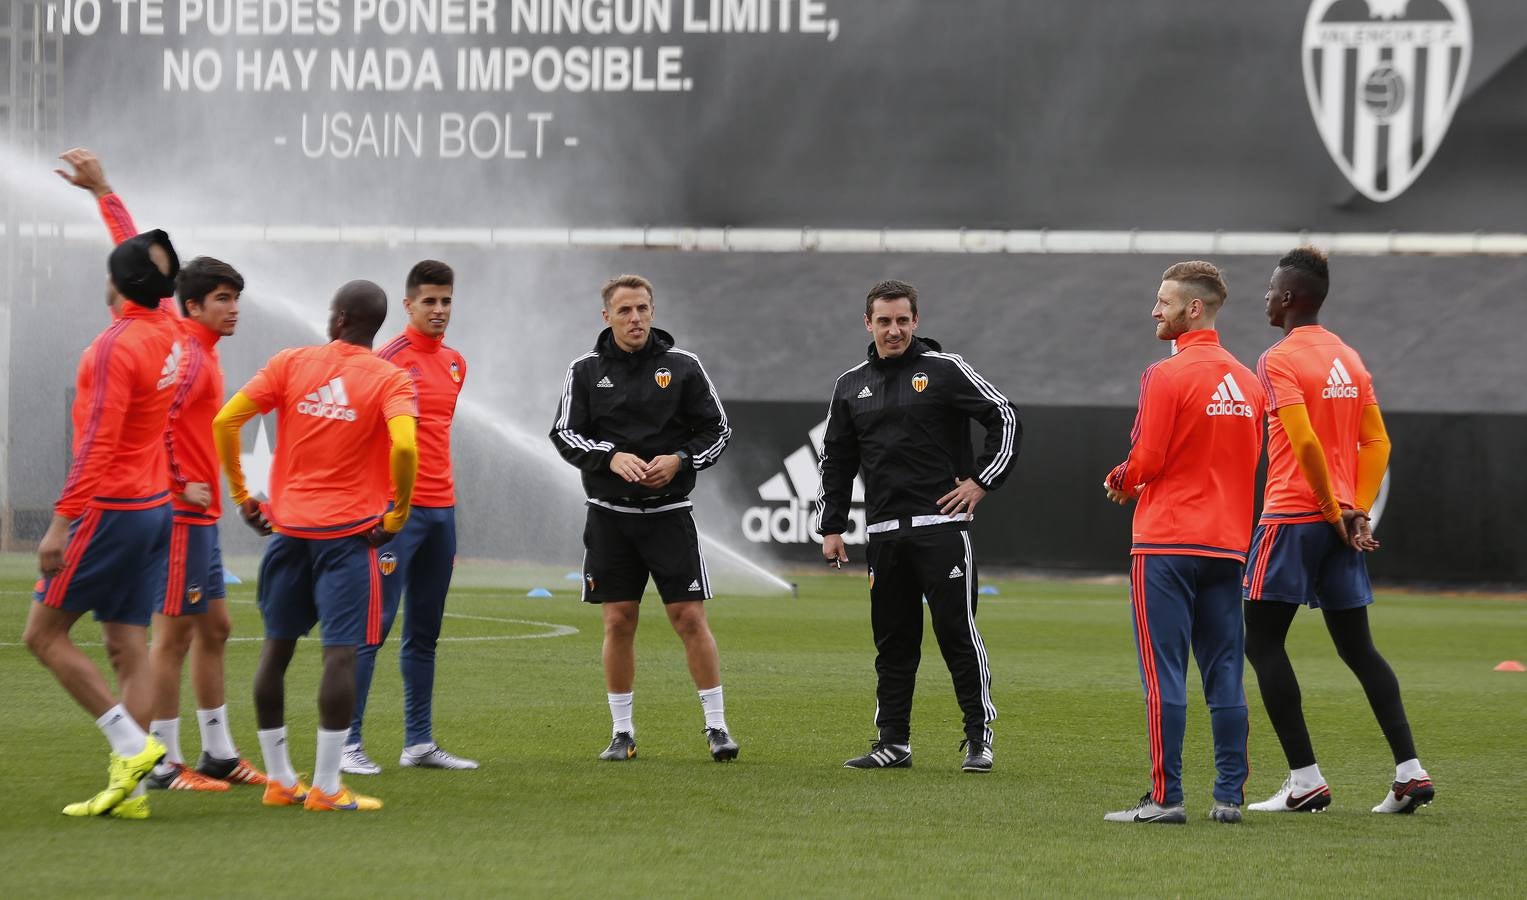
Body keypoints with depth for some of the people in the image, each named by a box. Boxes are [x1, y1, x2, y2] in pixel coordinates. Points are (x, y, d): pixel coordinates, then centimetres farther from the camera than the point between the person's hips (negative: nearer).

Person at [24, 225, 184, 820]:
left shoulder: (116, 346, -19)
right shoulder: (167, 333, 5)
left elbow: (97, 444, -23)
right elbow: (145, 262, 27)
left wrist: (61, 522, -23)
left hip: (110, 509, -9)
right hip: (156, 504, 9)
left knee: (43, 634, 0)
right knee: (127, 644, 6)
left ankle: (133, 745, -8)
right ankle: (129, 786, 2)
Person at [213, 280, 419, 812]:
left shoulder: (290, 364, 4)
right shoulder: (390, 380, -4)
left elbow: (225, 422, -2)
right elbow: (404, 446, -22)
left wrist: (242, 497, 7)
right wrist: (397, 515, -8)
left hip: (288, 527, 3)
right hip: (349, 532, -3)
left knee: (277, 648, 13)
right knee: (341, 653, -5)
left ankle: (279, 779, 17)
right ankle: (326, 788, -9)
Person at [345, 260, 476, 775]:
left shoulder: (456, 364, 15)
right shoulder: (390, 360, -8)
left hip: (441, 508, 8)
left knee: (425, 631, 10)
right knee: (374, 624, -9)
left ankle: (419, 742, 15)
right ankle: (348, 742, -8)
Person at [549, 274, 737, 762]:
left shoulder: (683, 367, 1)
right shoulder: (586, 370, 3)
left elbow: (717, 429, 5)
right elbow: (565, 434, 0)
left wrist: (680, 460, -13)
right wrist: (611, 457, -17)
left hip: (669, 514, -1)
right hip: (609, 515, 1)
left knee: (690, 618, -5)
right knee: (618, 622, 3)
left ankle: (717, 727, 2)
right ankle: (622, 732, 12)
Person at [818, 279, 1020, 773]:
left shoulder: (945, 370, -1)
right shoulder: (851, 385, 13)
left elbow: (1006, 417, -1)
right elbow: (836, 460, 20)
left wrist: (981, 481, -6)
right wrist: (830, 527, 14)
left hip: (941, 525, -5)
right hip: (884, 532, 5)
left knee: (957, 631, -6)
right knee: (892, 640, 7)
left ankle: (978, 738, 1)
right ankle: (893, 741, 12)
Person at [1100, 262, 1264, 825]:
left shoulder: (1168, 376, -11)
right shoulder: (1247, 381, 10)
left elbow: (1146, 461, -15)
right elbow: (1251, 462, 15)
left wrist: (1119, 482, 8)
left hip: (1167, 545, -7)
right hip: (1228, 545, 7)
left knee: (1164, 675, -4)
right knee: (1225, 676, 8)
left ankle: (1165, 796, -6)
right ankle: (1229, 795, 7)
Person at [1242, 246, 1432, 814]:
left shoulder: (1279, 361, -11)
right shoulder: (1350, 359, 14)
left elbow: (1304, 442, -20)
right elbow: (1377, 443, 13)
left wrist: (1337, 511, -13)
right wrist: (1356, 509, 7)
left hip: (1292, 518, -8)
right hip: (1341, 519, 8)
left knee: (1262, 643, 0)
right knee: (1357, 646, 11)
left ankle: (1305, 779, -7)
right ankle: (1409, 772, 1)